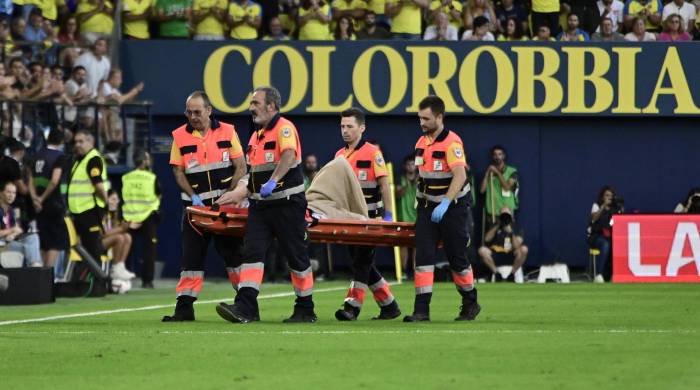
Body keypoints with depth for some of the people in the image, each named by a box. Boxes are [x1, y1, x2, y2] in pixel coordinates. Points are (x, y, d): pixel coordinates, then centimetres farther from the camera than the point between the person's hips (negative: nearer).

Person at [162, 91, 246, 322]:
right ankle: (185, 307, -1)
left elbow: (240, 168, -1)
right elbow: (178, 172, 2)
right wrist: (194, 197, -12)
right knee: (192, 256, -1)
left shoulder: (227, 132, 0)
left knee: (233, 253, 3)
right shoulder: (180, 136, 3)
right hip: (196, 204, 1)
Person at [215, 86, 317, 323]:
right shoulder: (257, 136, 18)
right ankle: (245, 307, -15)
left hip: (287, 203, -8)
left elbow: (288, 155, -29)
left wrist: (273, 182, -39)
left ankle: (305, 310, 13)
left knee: (296, 257, 2)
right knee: (252, 252, -7)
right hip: (260, 205, 8)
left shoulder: (284, 128, -10)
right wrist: (238, 194, 20)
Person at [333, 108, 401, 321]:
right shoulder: (340, 155, 11)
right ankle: (389, 306, 17)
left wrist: (388, 215, -14)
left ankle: (352, 306, -13)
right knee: (361, 263, 9)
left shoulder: (372, 153, -7)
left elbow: (384, 185, -10)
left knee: (362, 261, -11)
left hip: (370, 217, -7)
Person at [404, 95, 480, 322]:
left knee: (457, 257, 3)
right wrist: (420, 201, 17)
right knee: (423, 255, -6)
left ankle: (470, 304, 23)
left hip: (452, 207, -6)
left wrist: (445, 204, -33)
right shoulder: (421, 142, 8)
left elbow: (460, 176, -26)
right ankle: (422, 310, -10)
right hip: (428, 207, 6)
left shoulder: (451, 143, -17)